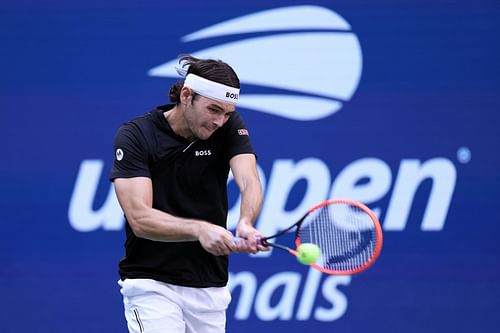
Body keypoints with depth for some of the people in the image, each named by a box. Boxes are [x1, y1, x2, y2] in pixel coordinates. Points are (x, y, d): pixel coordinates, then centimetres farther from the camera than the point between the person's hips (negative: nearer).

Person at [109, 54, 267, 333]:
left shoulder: (229, 126, -3)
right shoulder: (135, 136, -12)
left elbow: (249, 182, -19)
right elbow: (139, 218, -22)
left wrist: (246, 223, -42)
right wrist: (200, 229, -39)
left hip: (211, 287, 4)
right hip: (152, 284, -4)